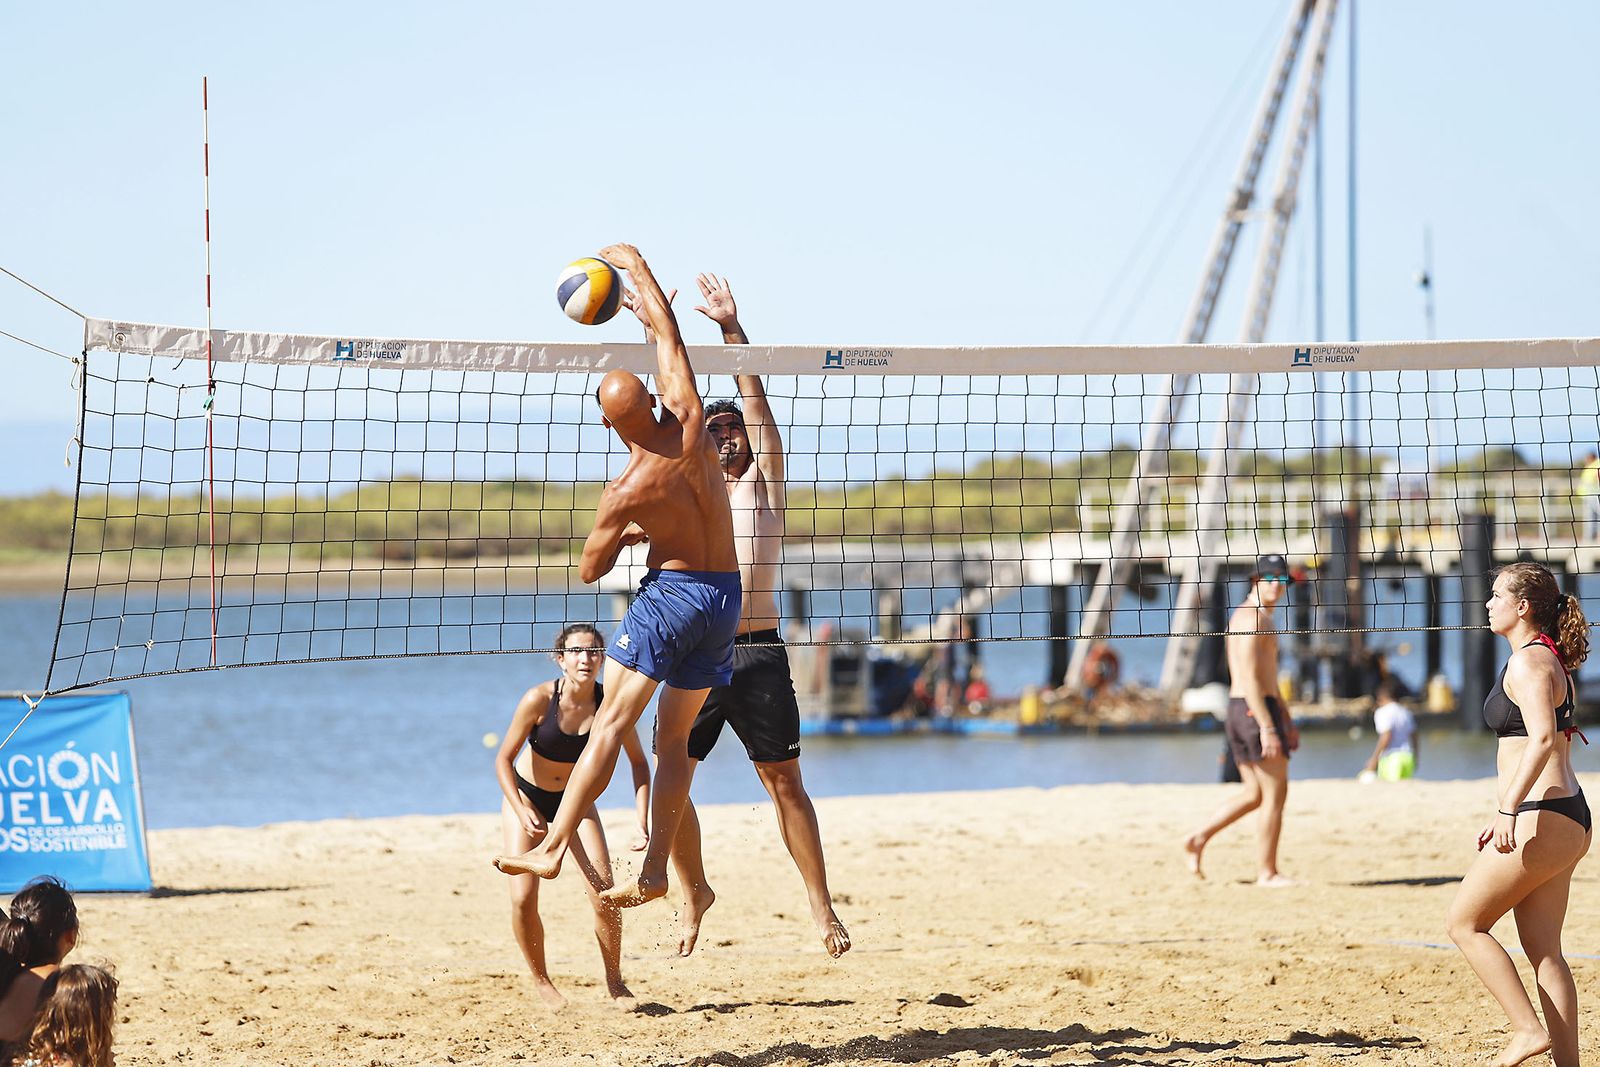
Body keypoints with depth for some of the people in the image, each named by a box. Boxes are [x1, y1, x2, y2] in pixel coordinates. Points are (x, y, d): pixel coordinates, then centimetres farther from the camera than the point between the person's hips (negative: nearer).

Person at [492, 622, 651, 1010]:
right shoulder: (540, 699, -27)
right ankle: (541, 982, 9)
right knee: (523, 899, -13)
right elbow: (503, 759, -17)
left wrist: (643, 821, -16)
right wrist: (522, 812, -29)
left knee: (604, 894, -13)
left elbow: (638, 761, -7)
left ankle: (614, 981, 6)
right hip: (525, 793, -1)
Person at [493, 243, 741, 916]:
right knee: (675, 739, 10)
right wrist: (636, 264, 15)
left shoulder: (626, 493, -17)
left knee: (611, 722, -7)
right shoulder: (689, 425, -8)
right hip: (726, 594, 6)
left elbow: (589, 570, -6)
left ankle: (553, 847, -13)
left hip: (670, 590, -6)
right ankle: (656, 868, 7)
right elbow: (667, 335, 5)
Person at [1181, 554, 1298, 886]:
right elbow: (1250, 678, -22)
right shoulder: (1254, 618, -13)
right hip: (1256, 709, -10)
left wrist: (1287, 723, 27)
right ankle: (1267, 872, 0)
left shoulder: (1254, 617, 20)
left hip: (1239, 710, 10)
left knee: (1255, 794, 15)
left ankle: (1199, 838, 10)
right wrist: (1267, 727, -25)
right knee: (1276, 792, -3)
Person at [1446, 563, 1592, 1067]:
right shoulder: (1549, 659, 19)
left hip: (1543, 818, -10)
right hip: (1567, 818, 10)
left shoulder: (1529, 662, -12)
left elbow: (1543, 739, -24)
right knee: (1543, 949, 7)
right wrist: (1508, 812, 27)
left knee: (1464, 923, -2)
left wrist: (1508, 811, -30)